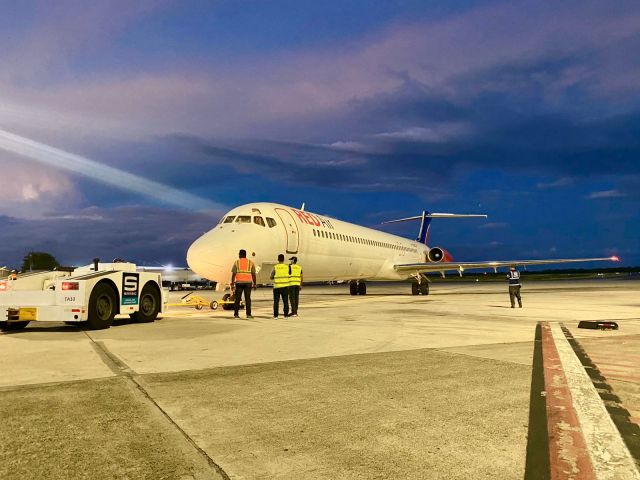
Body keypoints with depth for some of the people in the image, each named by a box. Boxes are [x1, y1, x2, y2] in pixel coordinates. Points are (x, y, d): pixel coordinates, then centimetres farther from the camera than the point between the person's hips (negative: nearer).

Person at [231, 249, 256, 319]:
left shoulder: (236, 262, 0)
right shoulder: (250, 262, 4)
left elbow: (233, 274, -4)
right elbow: (253, 274, 0)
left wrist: (232, 284, -1)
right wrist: (254, 284, 5)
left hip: (239, 283, 0)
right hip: (248, 282, 1)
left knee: (237, 299, 5)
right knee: (247, 299, 3)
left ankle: (236, 314, 1)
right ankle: (248, 314, -1)